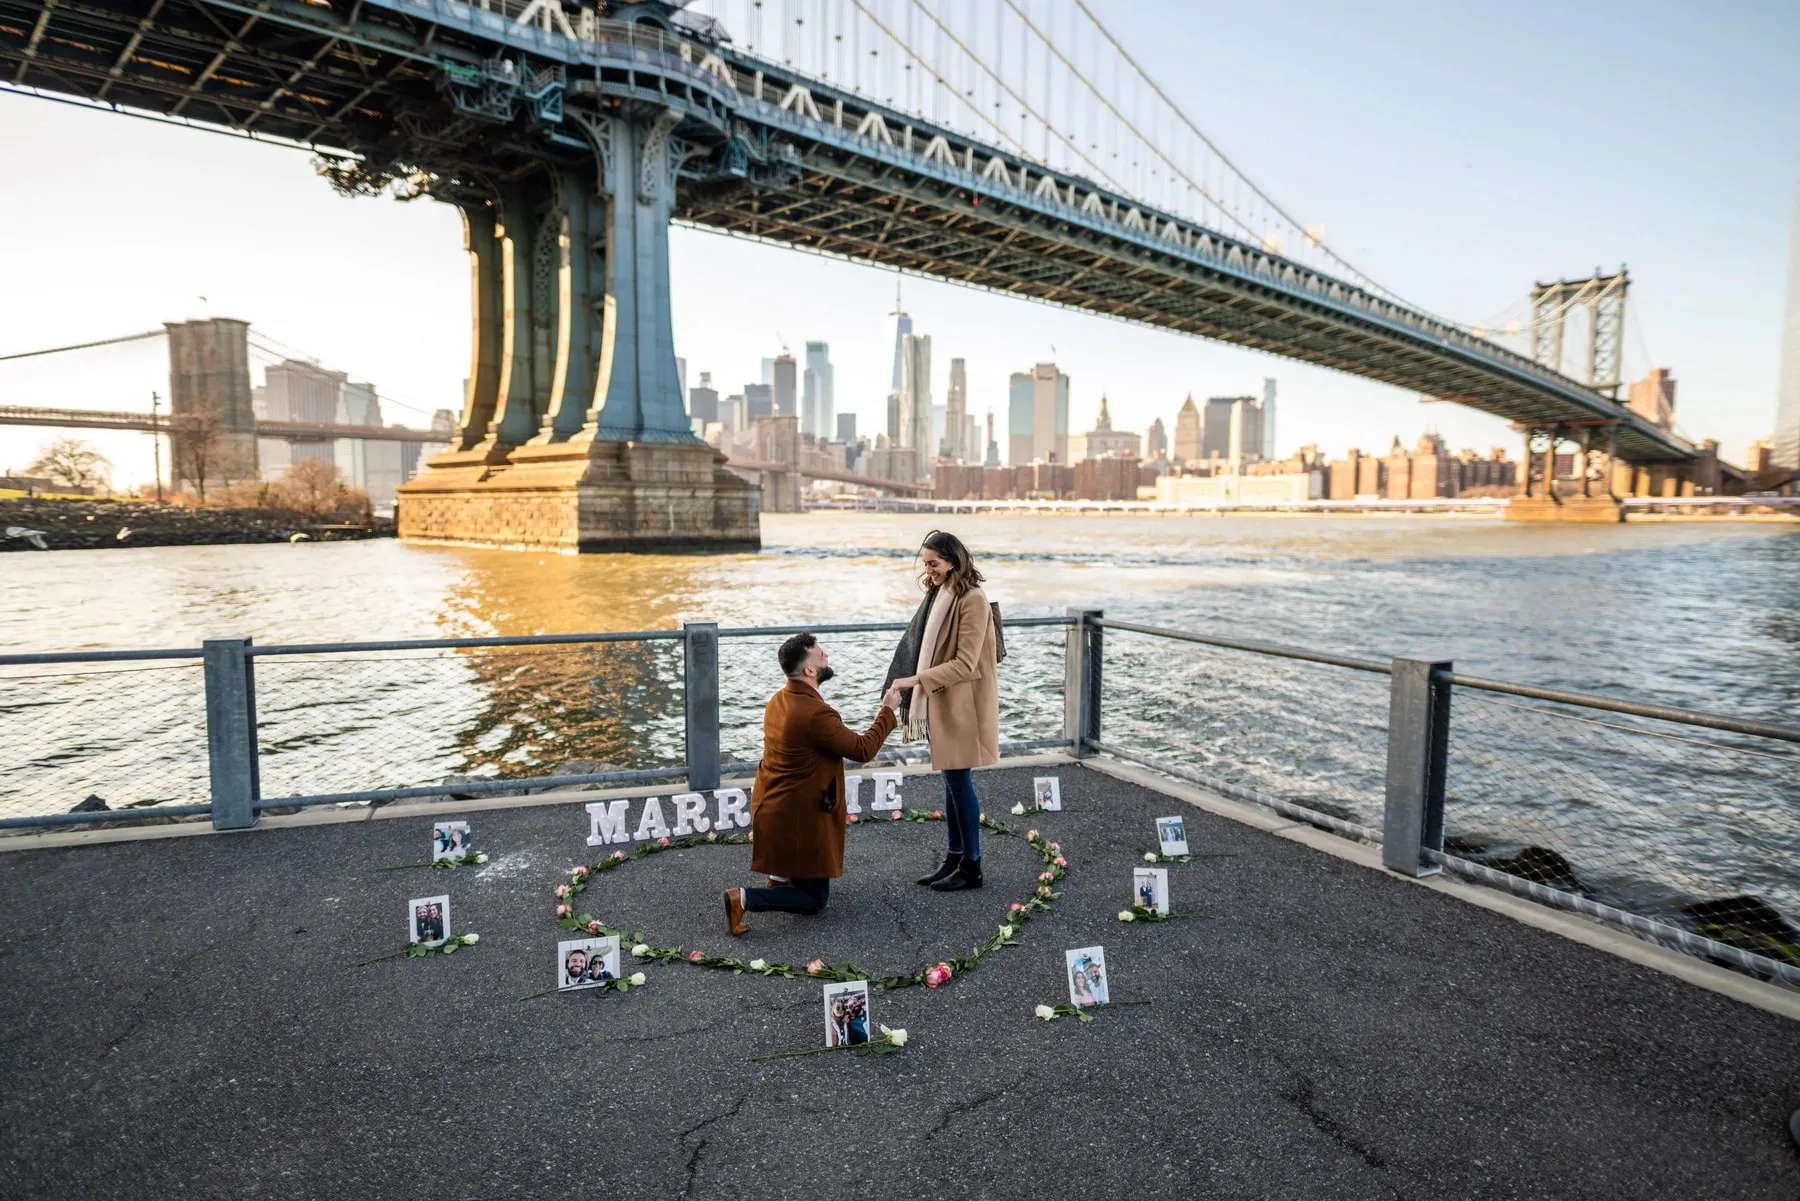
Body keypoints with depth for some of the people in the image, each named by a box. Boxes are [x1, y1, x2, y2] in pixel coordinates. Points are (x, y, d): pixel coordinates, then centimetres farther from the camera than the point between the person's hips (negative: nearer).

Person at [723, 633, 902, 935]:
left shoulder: (778, 700, 1)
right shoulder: (815, 713, -26)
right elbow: (863, 750, -16)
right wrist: (888, 710, -6)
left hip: (769, 807, 9)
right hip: (797, 820, -9)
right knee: (814, 900, 6)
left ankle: (783, 874, 28)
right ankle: (744, 898, -9)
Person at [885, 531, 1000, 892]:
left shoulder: (972, 600, -17)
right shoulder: (940, 595, 10)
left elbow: (965, 664, -21)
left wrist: (916, 680, -23)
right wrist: (919, 694, 7)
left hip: (962, 706, -8)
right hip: (941, 704, 8)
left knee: (959, 780, -2)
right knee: (952, 781, 13)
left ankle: (972, 866, 9)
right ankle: (954, 858, 23)